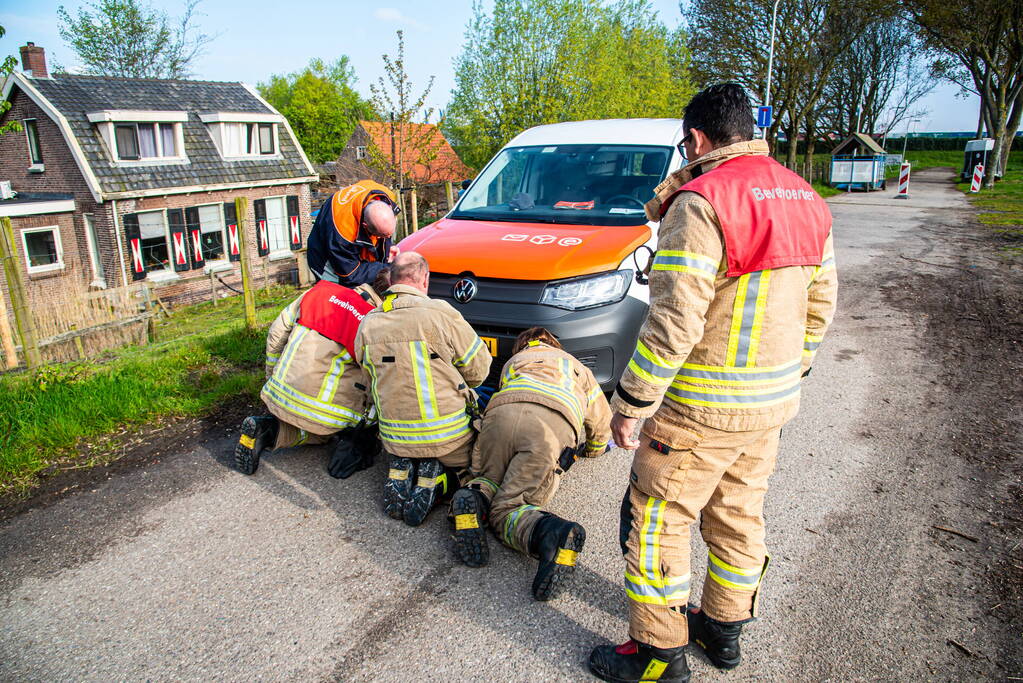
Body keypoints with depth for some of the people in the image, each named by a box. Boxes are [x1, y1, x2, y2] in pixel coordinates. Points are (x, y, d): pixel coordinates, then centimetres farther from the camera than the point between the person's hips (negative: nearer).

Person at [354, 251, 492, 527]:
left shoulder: (367, 325, 0)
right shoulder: (440, 312, -15)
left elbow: (371, 382, 11)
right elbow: (478, 368, -6)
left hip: (395, 439, 5)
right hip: (448, 435, -4)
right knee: (470, 463, 24)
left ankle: (401, 474, 4)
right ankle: (434, 482, -6)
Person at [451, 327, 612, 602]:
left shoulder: (513, 361, 42)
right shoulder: (578, 367, 42)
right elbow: (601, 423, 47)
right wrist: (592, 449, 68)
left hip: (502, 413, 1)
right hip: (555, 425, 0)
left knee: (487, 479, 23)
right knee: (508, 507, -1)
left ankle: (473, 499, -13)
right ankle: (549, 530, -35)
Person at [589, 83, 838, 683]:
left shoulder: (701, 202, -19)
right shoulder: (805, 199, 8)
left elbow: (673, 322, -24)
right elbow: (821, 304, 13)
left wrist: (630, 402, -16)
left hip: (704, 408, -8)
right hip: (775, 401, 9)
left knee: (656, 521, 7)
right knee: (739, 514, 22)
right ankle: (725, 628, 39)